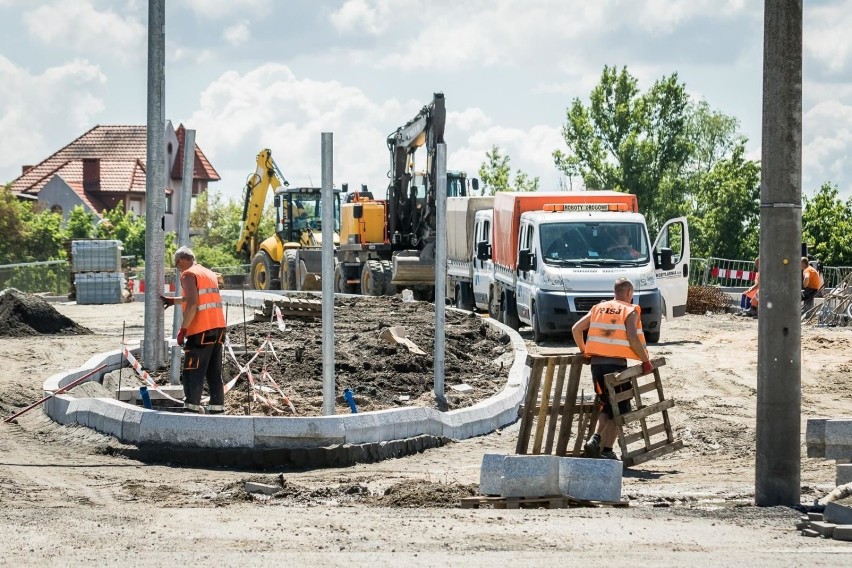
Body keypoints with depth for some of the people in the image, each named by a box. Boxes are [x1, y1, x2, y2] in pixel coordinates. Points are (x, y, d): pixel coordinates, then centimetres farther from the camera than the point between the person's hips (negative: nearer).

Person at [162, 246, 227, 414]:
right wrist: (173, 301, 41)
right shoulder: (210, 274, 20)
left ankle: (192, 407, -8)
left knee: (192, 372, -4)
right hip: (218, 327, 8)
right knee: (214, 372, 11)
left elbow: (192, 304, -17)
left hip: (201, 330, -8)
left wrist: (183, 329, -15)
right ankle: (217, 408, 8)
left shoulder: (189, 275, -5)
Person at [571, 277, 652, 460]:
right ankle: (607, 449, 0)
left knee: (606, 405, 20)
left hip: (596, 362, 5)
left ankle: (596, 438, 0)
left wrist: (583, 350, 22)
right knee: (619, 409, 6)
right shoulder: (630, 311, 0)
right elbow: (632, 337, -15)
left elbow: (576, 329, 10)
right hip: (616, 363, -5)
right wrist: (645, 360, -6)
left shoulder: (599, 308, 14)